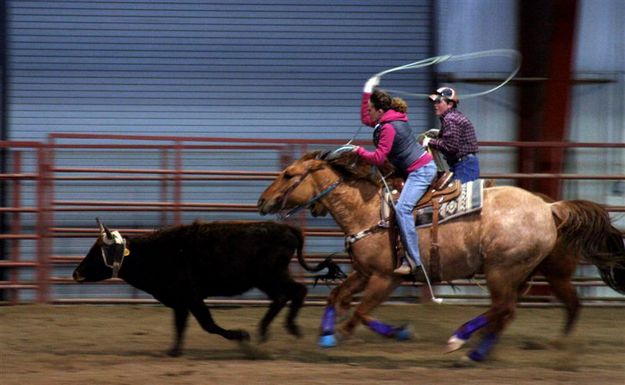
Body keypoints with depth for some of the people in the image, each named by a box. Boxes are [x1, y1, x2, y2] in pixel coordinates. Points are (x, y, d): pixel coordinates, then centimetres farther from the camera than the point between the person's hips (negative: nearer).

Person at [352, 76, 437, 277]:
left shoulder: (389, 128, -17)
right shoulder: (387, 120, 12)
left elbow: (378, 158, -18)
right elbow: (365, 119, 30)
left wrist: (359, 151, -3)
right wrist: (367, 92, 27)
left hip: (421, 170, -11)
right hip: (420, 168, 11)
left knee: (402, 208, -22)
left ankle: (414, 262, -28)